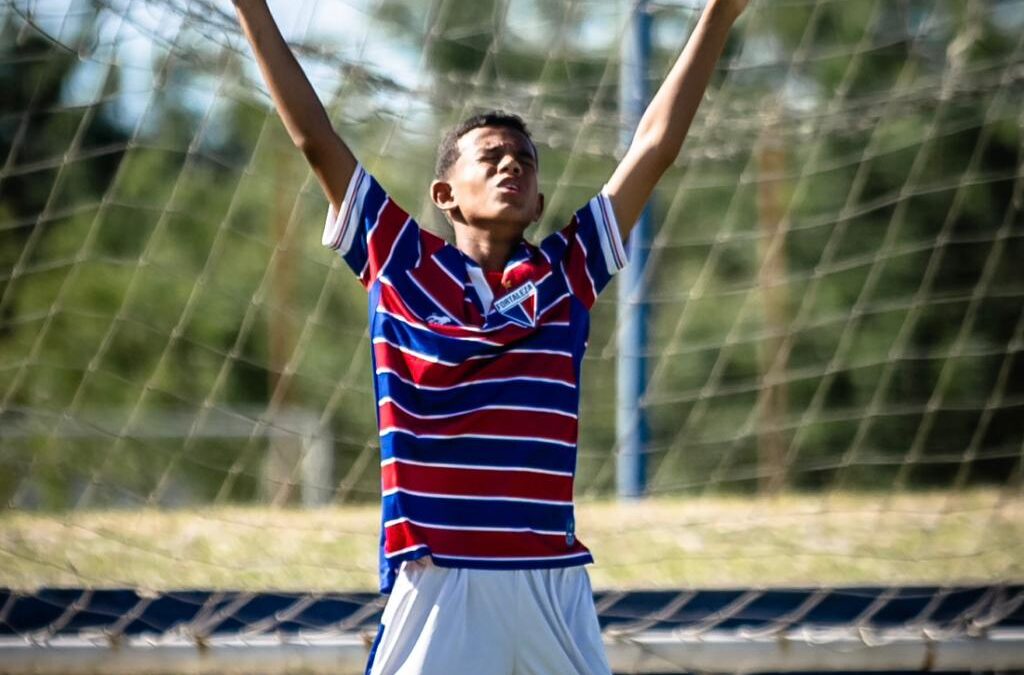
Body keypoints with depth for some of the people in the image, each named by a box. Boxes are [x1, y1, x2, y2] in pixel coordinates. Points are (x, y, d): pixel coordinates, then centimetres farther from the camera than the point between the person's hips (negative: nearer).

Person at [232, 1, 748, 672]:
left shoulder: (565, 274, 13)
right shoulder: (402, 266, 9)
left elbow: (656, 146, 14)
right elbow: (316, 138, 9)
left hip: (555, 584, 2)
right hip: (437, 582, -2)